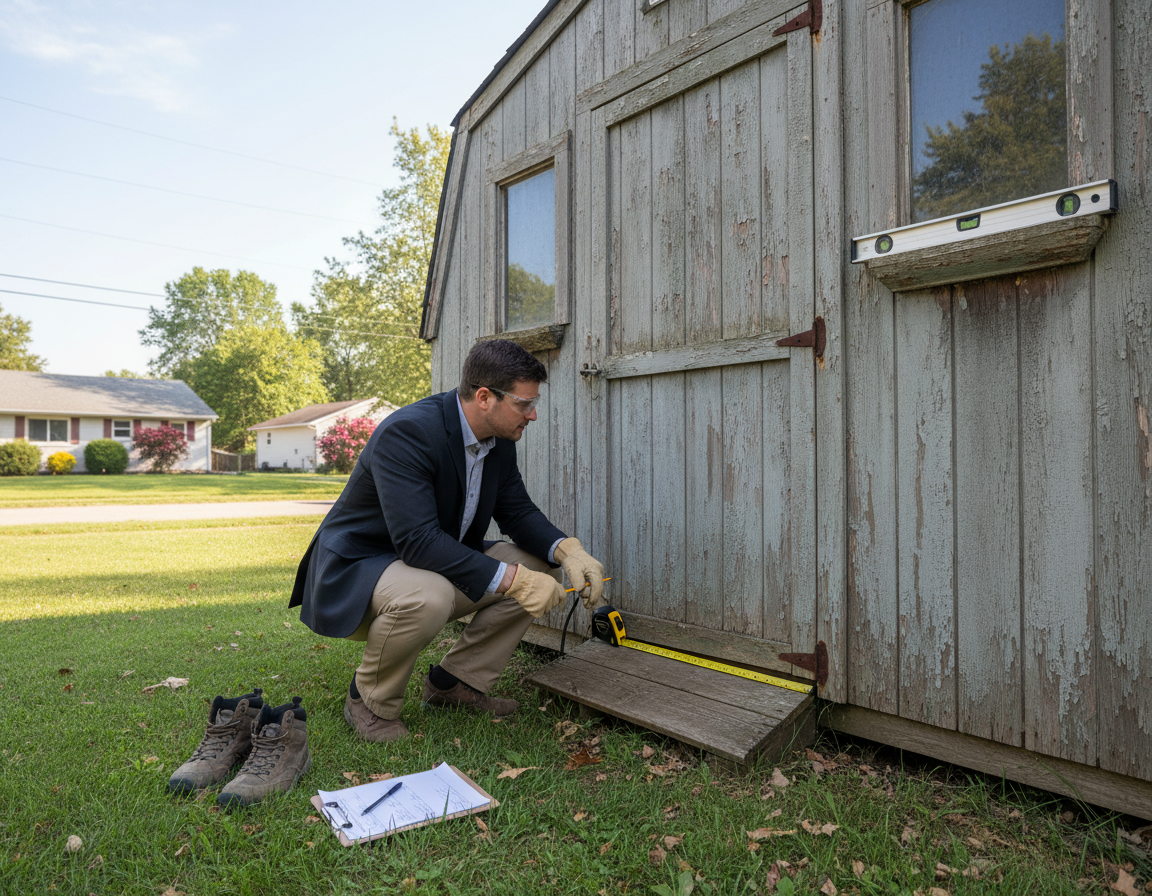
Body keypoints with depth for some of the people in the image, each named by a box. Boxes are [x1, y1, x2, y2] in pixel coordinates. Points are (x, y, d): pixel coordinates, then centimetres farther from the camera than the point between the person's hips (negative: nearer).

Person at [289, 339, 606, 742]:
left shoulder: (499, 440, -3)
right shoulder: (405, 432, -29)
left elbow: (518, 511, 3)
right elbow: (418, 540, -36)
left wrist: (568, 550, -17)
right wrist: (511, 580, -37)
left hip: (440, 562, 8)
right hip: (355, 572, -8)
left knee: (537, 566, -7)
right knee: (428, 596, -39)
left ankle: (455, 680, 7)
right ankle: (370, 701, -8)